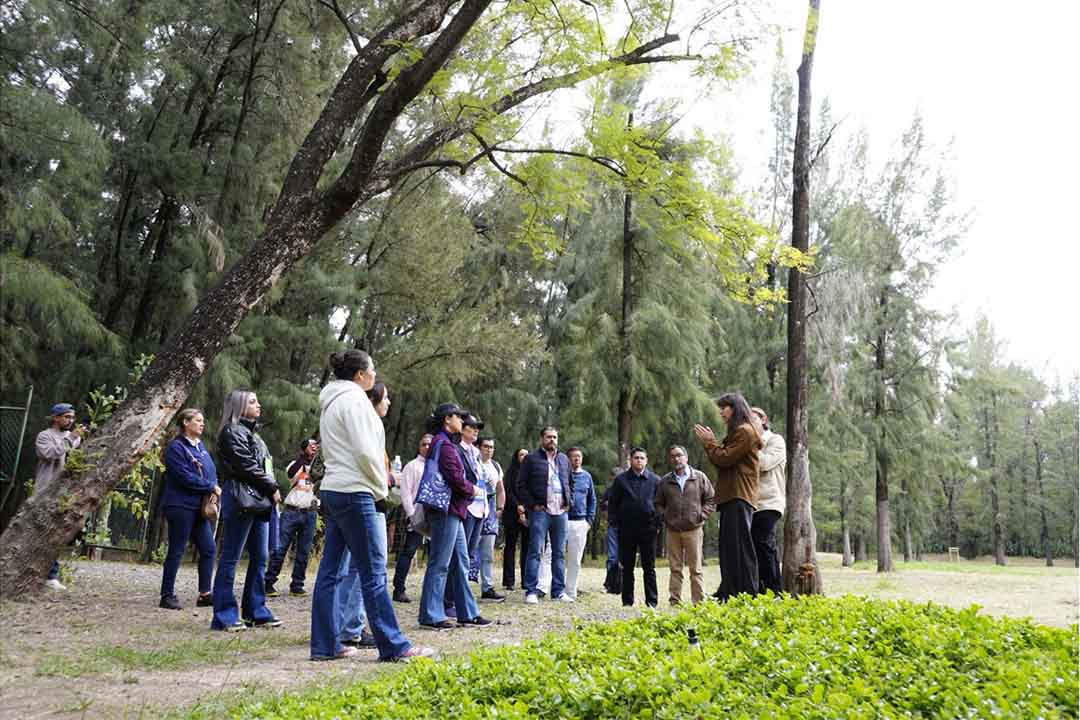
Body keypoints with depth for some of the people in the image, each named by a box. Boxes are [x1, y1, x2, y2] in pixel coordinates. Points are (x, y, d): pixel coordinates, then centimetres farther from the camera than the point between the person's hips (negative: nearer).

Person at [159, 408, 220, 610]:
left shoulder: (200, 446, 15)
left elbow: (211, 471, 18)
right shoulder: (176, 447, -11)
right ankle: (167, 596, 10)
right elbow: (185, 477, -19)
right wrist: (211, 487, -14)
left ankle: (205, 594, 12)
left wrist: (214, 488, -2)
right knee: (176, 551, -1)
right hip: (181, 507, -8)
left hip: (199, 507, 8)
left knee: (208, 549, 6)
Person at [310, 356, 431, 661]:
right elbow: (365, 450, -18)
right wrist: (381, 489, -5)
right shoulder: (354, 398, -10)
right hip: (355, 492, -10)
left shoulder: (330, 403, 20)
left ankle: (325, 645, 13)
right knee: (373, 573, -7)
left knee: (330, 571, 9)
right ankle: (393, 646, -2)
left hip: (332, 491, 10)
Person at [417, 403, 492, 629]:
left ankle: (468, 613, 19)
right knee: (440, 563, -5)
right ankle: (431, 616, 2)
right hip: (446, 510, -11)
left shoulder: (446, 443, 19)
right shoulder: (444, 444, -13)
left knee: (461, 562, 13)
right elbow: (455, 478, -20)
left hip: (452, 511, 11)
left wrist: (471, 489, 6)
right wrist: (473, 490, -3)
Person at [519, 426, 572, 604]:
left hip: (560, 512, 5)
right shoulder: (532, 458, 1)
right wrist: (532, 504, -8)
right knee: (535, 551, -6)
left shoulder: (564, 460, 17)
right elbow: (521, 485, 0)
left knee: (559, 553, 8)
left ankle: (559, 590, 14)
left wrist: (568, 501, 10)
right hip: (540, 511, -5)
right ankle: (531, 591, -3)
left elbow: (569, 483, 25)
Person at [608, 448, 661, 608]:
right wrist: (618, 522, 2)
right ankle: (627, 600, 13)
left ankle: (651, 601, 9)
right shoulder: (621, 479, 4)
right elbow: (613, 502, 8)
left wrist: (657, 523, 2)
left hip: (648, 529, 0)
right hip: (626, 530, 0)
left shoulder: (655, 480, 5)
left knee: (649, 567, 4)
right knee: (627, 567, 6)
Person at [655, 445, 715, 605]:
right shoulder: (665, 481, 8)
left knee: (695, 569, 1)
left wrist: (700, 516, -4)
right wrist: (665, 517, 2)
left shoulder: (699, 477, 3)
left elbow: (711, 500, 5)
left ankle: (699, 602, 5)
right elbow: (659, 504, 17)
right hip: (672, 531, 2)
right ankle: (675, 601, 9)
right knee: (675, 568, 5)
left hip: (693, 529, -2)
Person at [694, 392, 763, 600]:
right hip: (731, 497, 10)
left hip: (738, 497, -10)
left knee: (739, 546, -11)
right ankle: (728, 593, 15)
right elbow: (722, 461, 18)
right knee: (728, 547, 11)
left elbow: (725, 459, -14)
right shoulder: (737, 433, 23)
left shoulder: (745, 431, -8)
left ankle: (747, 593, -11)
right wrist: (709, 442, 11)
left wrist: (709, 442, -2)